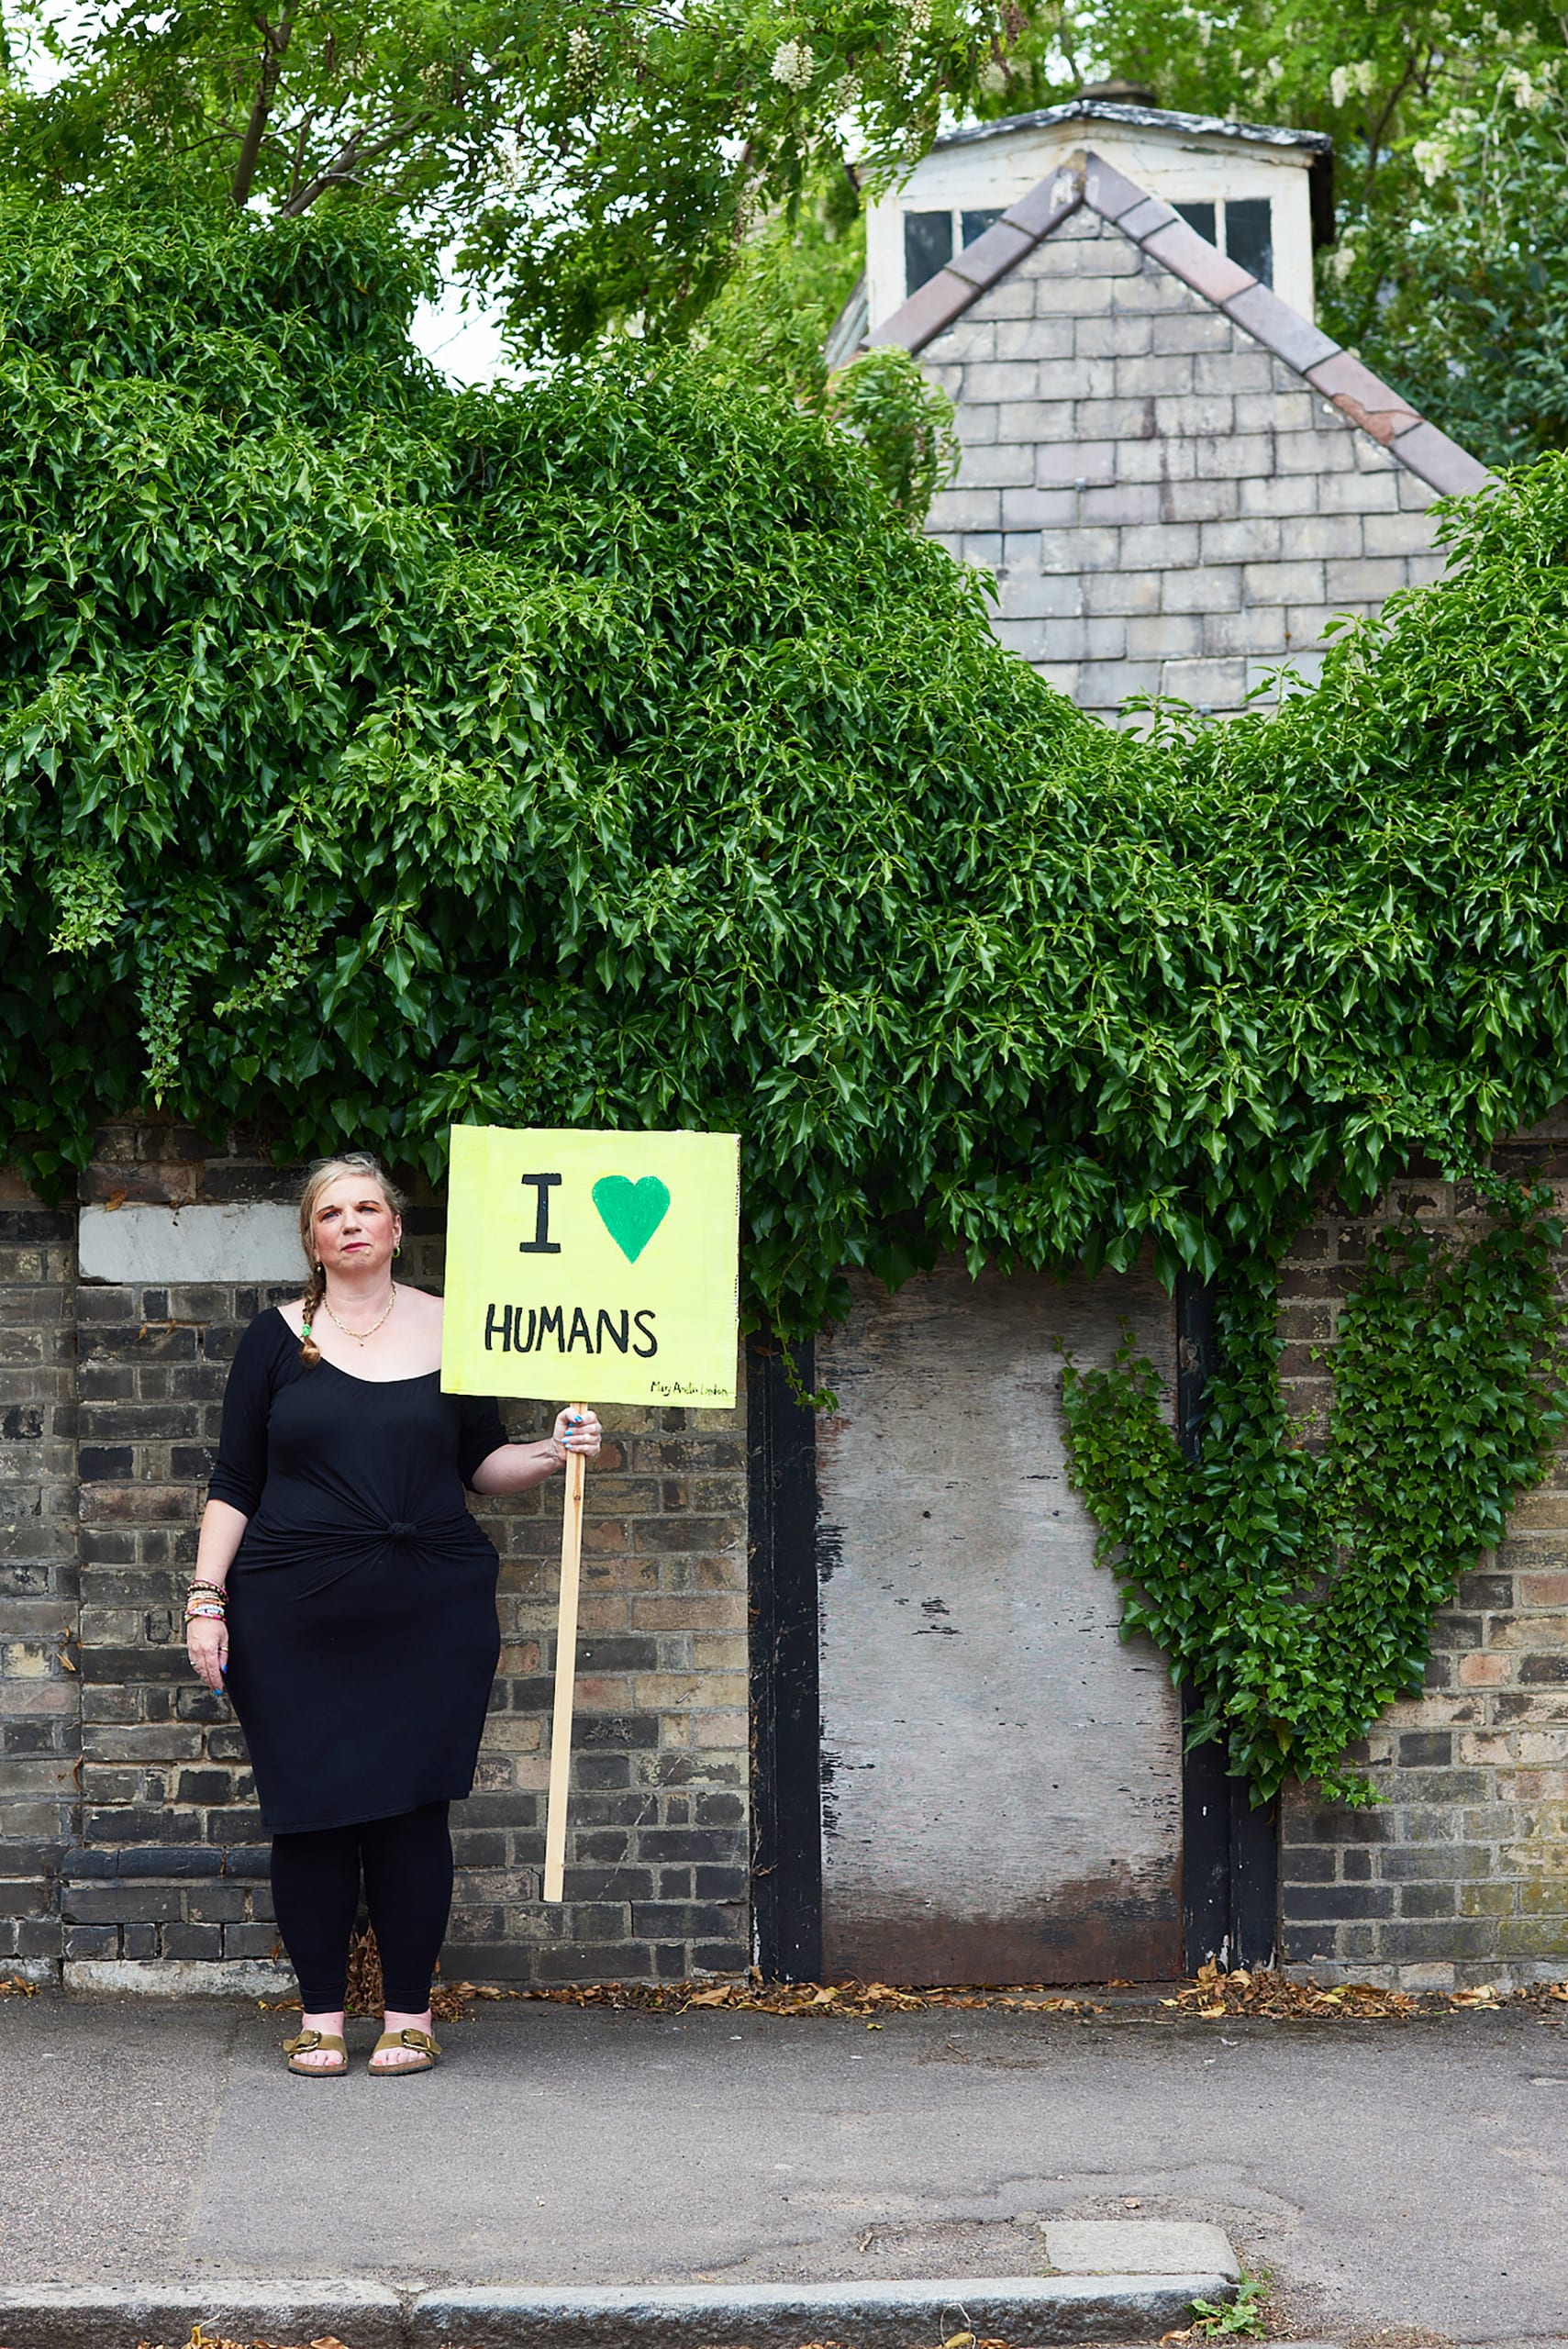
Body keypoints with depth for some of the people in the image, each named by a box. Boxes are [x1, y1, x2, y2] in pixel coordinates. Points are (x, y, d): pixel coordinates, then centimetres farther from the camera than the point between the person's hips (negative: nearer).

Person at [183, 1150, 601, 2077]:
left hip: (429, 1613, 0)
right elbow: (234, 1482, 6)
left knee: (412, 1809, -1)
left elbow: (483, 1462, 15)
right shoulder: (278, 1338, 6)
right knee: (311, 1810, 0)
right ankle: (321, 2013, 12)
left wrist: (553, 1453, -3)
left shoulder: (453, 1333, 7)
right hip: (297, 1616, 0)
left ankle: (410, 2015, 10)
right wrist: (207, 1598, -1)